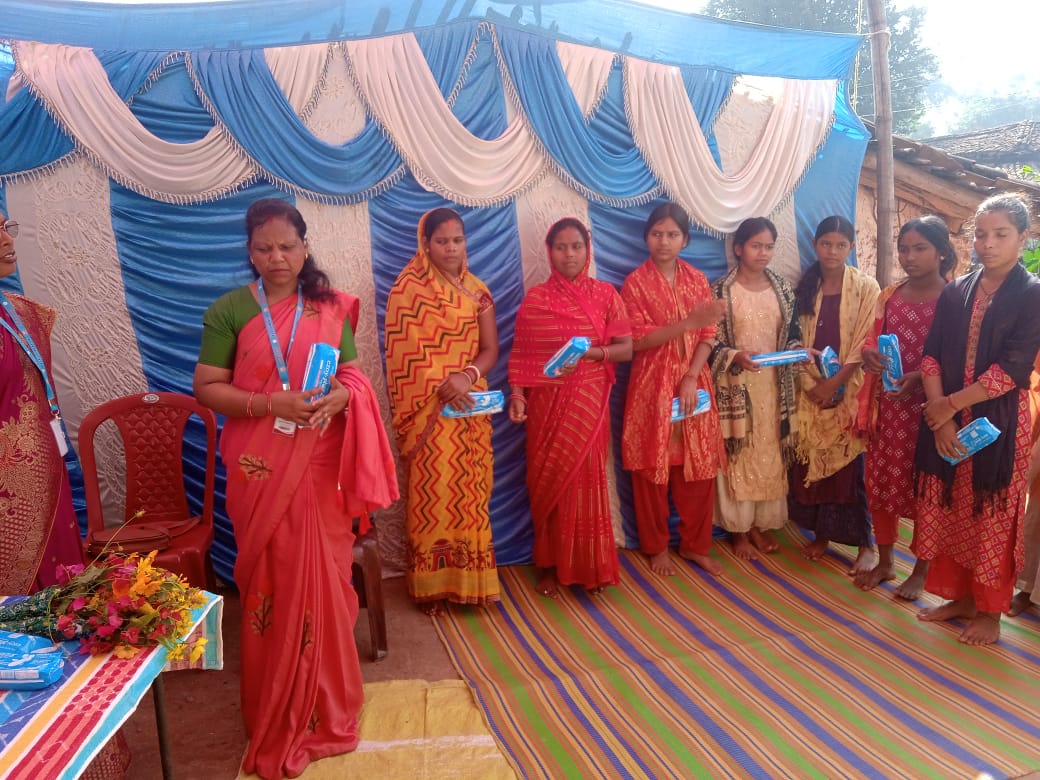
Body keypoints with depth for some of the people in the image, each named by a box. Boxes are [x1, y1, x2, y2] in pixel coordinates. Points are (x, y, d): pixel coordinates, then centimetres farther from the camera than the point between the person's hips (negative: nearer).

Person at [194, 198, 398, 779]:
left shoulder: (332, 308, 6)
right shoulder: (229, 310, -1)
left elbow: (354, 376, 9)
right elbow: (207, 387, -4)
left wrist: (340, 397, -15)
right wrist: (271, 404, -19)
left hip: (320, 466, 2)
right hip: (261, 469, -1)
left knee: (323, 578, 8)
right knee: (274, 582, 6)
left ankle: (325, 704, 29)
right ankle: (278, 719, 24)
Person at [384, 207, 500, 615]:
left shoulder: (477, 290, 11)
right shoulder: (408, 287, -2)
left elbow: (490, 348, 5)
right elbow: (405, 352, -9)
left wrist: (468, 377, -15)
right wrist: (443, 389, -18)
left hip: (469, 407, 4)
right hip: (429, 410, -4)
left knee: (469, 491, 7)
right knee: (431, 493, -2)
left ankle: (470, 577, 18)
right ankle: (432, 583, 10)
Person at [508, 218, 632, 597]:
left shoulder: (605, 294, 3)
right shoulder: (535, 298, 1)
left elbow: (626, 349, -1)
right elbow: (520, 354, 1)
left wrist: (590, 352, -17)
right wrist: (517, 393, -13)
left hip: (589, 403, 0)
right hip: (547, 403, 0)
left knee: (587, 480, 4)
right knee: (548, 481, 5)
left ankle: (590, 566, 20)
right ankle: (549, 565, 20)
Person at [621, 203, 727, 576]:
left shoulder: (697, 279, 7)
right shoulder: (635, 282, -3)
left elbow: (708, 336, 2)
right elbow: (638, 340, -12)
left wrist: (691, 378, -11)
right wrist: (687, 323, -23)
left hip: (694, 383, 3)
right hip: (652, 385, -3)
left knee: (699, 467, 6)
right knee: (653, 468, 4)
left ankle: (695, 544, 23)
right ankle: (657, 547, 20)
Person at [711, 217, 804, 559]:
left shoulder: (782, 288, 6)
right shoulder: (721, 291, -7)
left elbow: (792, 334, 11)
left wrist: (800, 350, -10)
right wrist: (736, 357, -25)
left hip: (774, 385, 4)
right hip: (736, 386, -4)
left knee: (771, 455, 10)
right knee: (739, 456, 2)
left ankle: (762, 524, 26)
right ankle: (739, 530, 16)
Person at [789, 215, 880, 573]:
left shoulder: (865, 287, -3)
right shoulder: (804, 287, 6)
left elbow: (865, 343, -8)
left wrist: (835, 382, -15)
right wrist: (810, 383, -7)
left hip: (848, 390, -3)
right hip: (812, 390, 3)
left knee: (849, 466, -3)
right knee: (812, 461, 7)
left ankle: (866, 543, 9)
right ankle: (821, 534, 22)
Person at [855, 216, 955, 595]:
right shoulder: (889, 295, 7)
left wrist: (918, 377, -24)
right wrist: (868, 353, -11)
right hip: (887, 405, 5)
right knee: (881, 482, 11)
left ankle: (921, 570, 25)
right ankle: (884, 561, 29)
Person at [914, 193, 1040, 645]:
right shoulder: (955, 292, 8)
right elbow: (931, 356, 1)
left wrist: (949, 405, -14)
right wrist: (940, 414, -11)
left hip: (999, 422, -4)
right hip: (946, 419, 4)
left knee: (992, 517, 5)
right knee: (948, 511, 10)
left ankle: (989, 610, 21)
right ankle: (959, 596, 27)